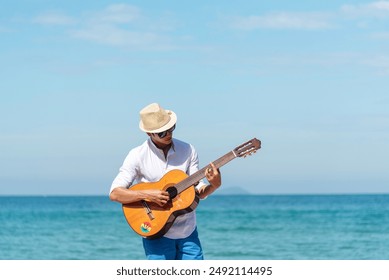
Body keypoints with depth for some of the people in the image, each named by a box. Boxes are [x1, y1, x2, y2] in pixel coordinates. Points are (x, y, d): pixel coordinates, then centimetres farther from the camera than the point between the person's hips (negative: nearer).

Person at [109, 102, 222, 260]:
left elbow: (198, 192, 4)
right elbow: (115, 193, -13)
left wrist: (214, 185, -17)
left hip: (188, 232, 3)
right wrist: (147, 195, -24)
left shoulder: (187, 150, 3)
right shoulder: (138, 156, -7)